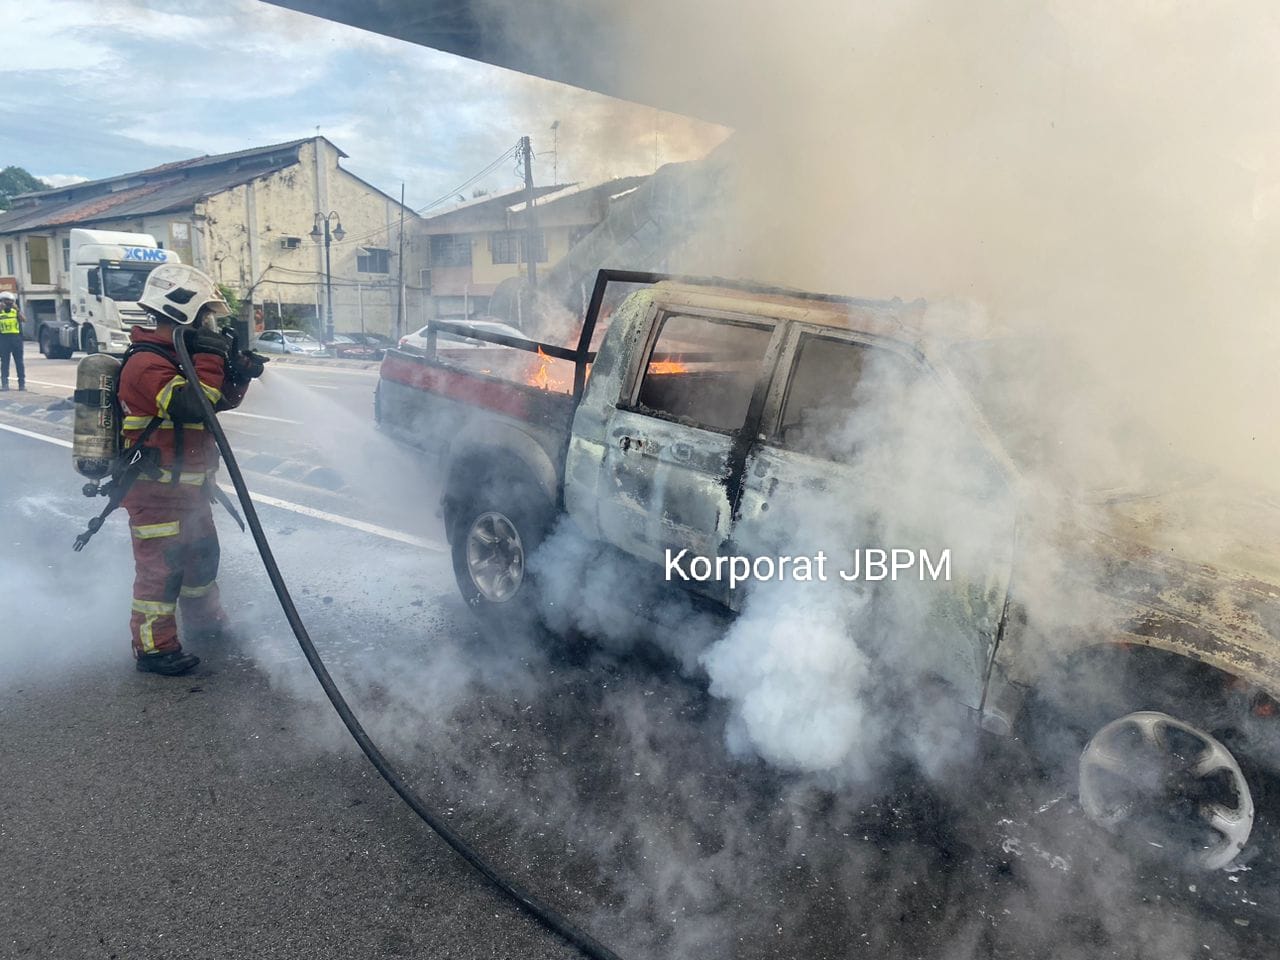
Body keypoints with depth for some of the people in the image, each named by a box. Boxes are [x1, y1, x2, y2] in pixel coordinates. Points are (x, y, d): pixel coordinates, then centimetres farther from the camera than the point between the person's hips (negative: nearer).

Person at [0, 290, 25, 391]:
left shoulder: (16, 311, 7)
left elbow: (23, 319, -11)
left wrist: (17, 309, -21)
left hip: (16, 338, 0)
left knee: (19, 362, 3)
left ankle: (22, 383, 6)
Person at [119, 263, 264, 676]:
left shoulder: (180, 355, 12)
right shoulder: (146, 363, -20)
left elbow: (220, 400, 15)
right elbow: (193, 405, -33)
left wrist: (240, 373, -3)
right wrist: (209, 358, -24)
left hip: (188, 487, 10)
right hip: (156, 491, -10)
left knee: (202, 554, 21)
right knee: (161, 567, -3)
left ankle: (205, 621, 38)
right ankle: (153, 648, 9)